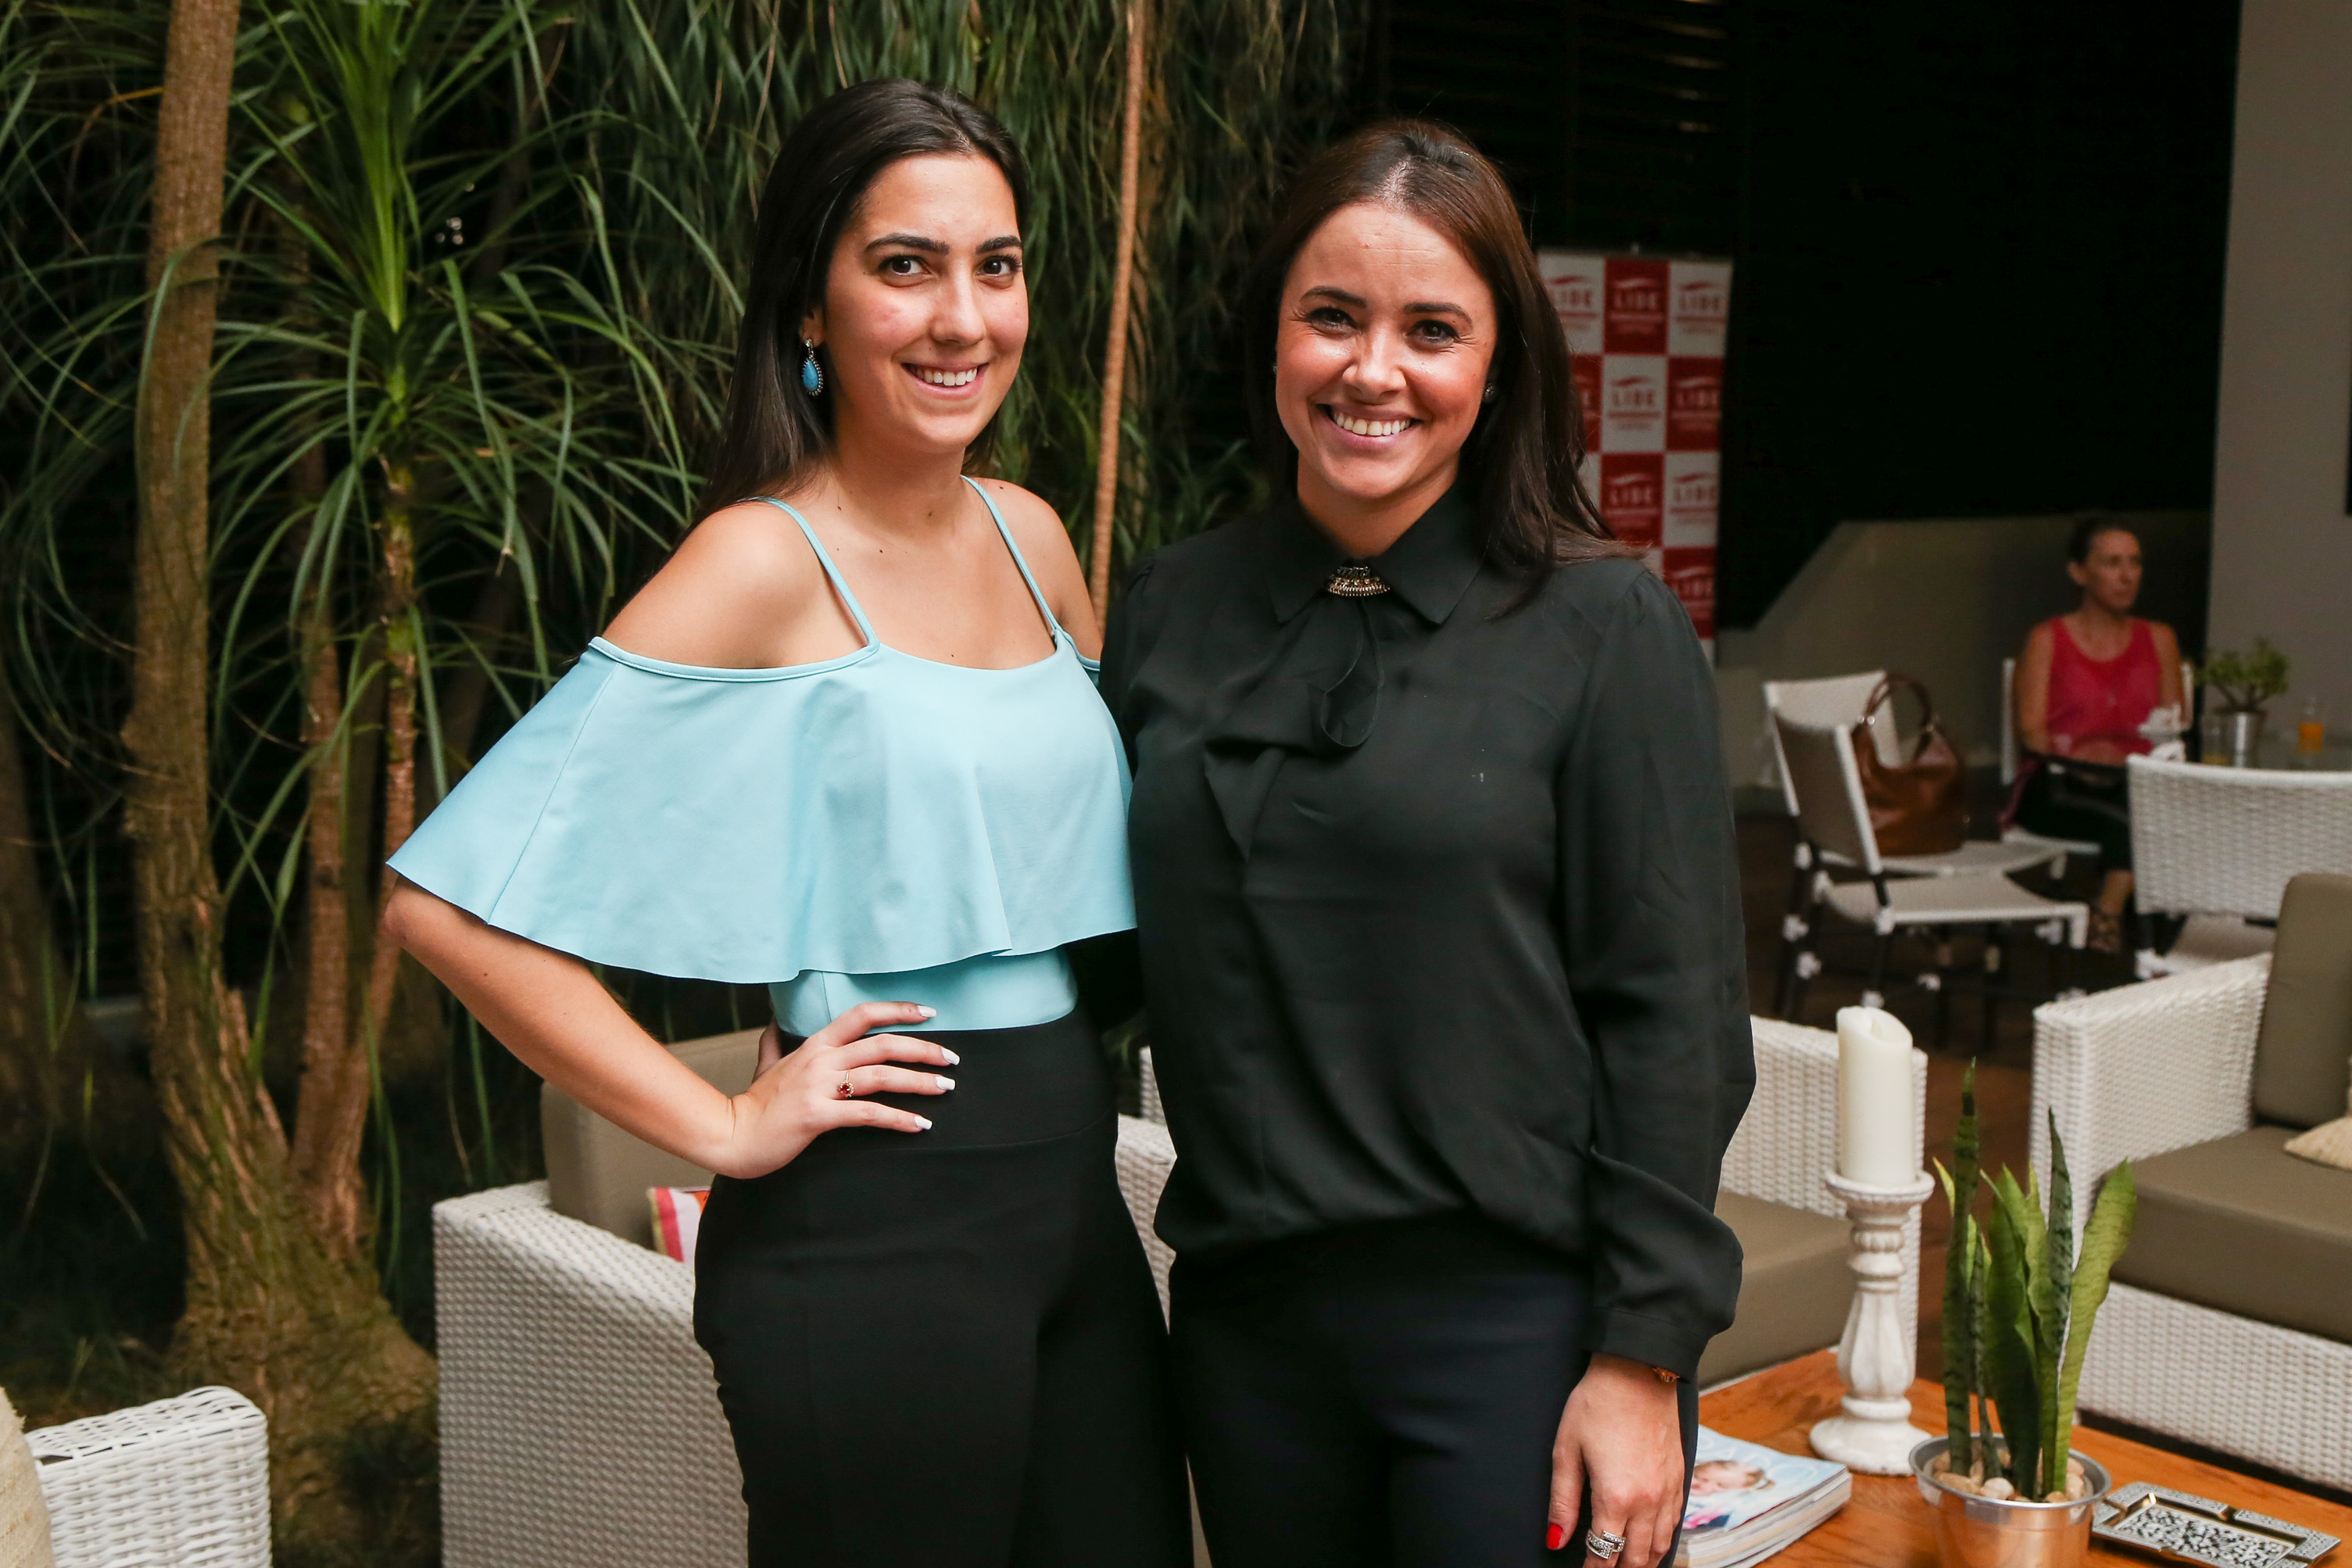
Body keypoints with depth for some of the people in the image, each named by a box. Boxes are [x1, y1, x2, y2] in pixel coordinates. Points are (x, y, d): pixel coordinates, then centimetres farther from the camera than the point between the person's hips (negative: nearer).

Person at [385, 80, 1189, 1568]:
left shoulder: (1029, 535, 7)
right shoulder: (765, 564, -14)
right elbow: (453, 902, -19)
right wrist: (726, 1128, -15)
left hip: (1073, 1190, 7)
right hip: (874, 1229, -7)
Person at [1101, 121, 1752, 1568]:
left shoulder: (1606, 629, -7)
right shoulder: (1168, 615, 4)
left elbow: (1677, 1016, -8)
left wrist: (1644, 1356, -11)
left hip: (1516, 1324, -3)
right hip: (1244, 1314, 4)